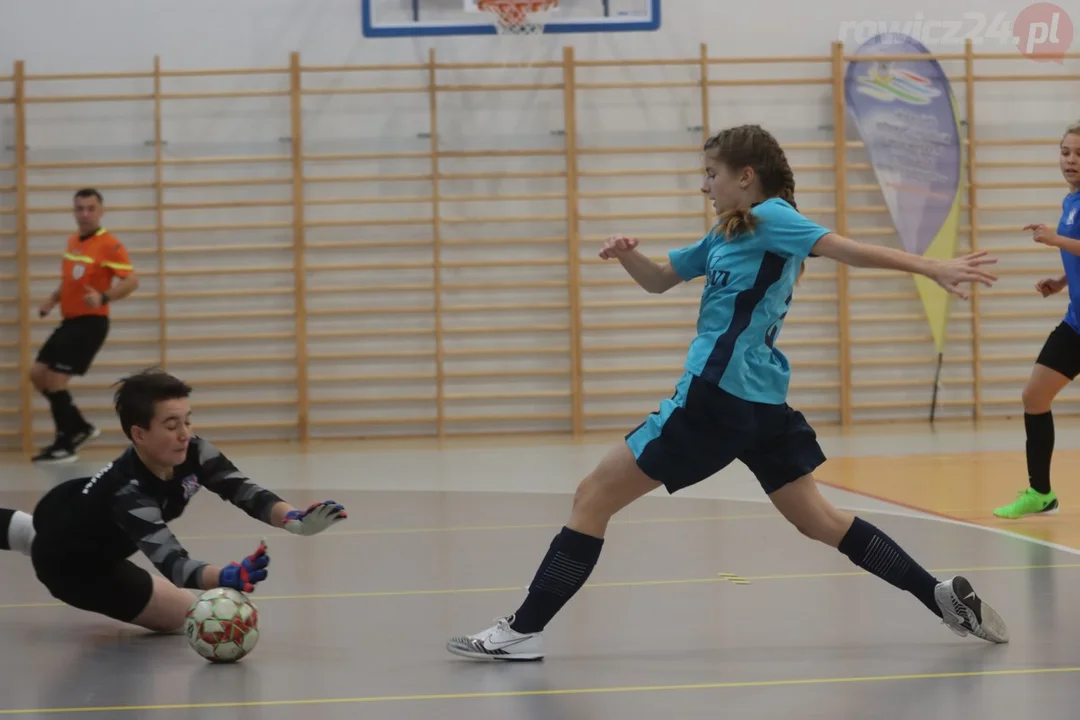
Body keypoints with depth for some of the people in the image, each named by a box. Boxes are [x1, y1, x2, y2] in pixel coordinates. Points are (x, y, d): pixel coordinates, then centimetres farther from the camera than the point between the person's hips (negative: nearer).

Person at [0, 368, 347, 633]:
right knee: (187, 614, -7)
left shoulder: (193, 452, -27)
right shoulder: (127, 491, -45)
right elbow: (172, 562, -54)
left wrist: (293, 519, -53)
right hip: (68, 561, -7)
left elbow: (245, 493, -31)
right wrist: (228, 576, -75)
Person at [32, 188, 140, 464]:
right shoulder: (72, 242, 11)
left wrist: (104, 298, -37)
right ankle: (80, 428, 21)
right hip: (69, 322, 9)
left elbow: (131, 281, -22)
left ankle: (65, 446, 1)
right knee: (38, 374, 9)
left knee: (55, 380, -11)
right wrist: (53, 299, 9)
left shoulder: (109, 245, -14)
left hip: (90, 323, -9)